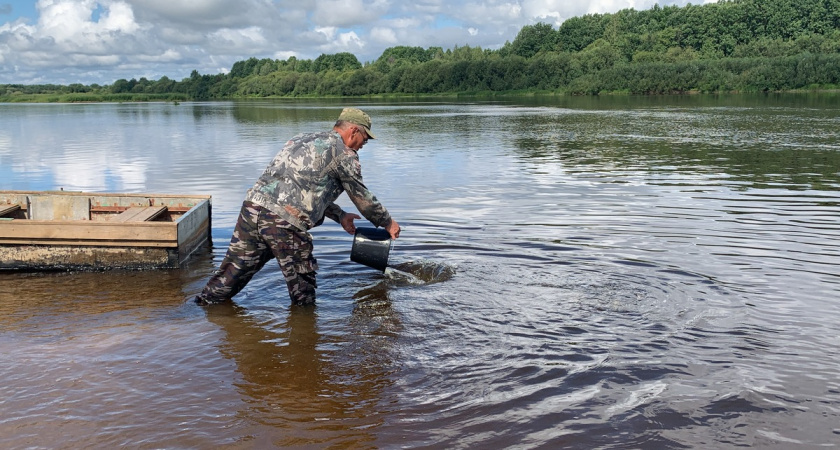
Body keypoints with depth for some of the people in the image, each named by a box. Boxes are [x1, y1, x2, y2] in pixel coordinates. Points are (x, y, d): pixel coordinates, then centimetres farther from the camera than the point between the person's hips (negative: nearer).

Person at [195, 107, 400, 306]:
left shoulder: (300, 139, 28)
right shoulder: (344, 154, 4)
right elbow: (362, 198, 11)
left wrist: (339, 215, 38)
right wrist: (387, 223, 26)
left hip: (253, 204, 7)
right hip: (284, 222, -7)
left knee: (234, 269, 16)